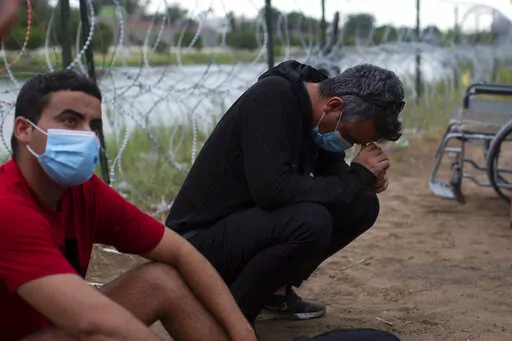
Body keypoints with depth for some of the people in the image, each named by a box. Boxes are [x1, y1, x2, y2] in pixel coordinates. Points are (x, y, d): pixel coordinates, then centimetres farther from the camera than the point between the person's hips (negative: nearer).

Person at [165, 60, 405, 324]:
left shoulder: (320, 116, 0)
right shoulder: (273, 98, -24)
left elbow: (330, 172, 14)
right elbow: (272, 189, -34)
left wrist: (366, 179, -9)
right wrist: (357, 177, -23)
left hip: (255, 223, 9)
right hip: (202, 238, -9)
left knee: (363, 205, 1)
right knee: (310, 221, -33)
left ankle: (274, 292, 9)